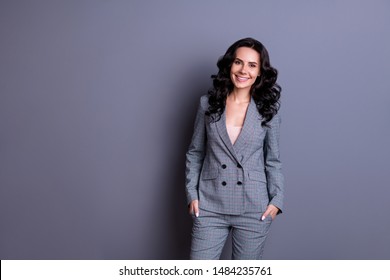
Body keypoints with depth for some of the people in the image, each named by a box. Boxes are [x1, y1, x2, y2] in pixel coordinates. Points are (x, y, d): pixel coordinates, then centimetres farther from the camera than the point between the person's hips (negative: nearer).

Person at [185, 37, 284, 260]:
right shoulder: (208, 103, 1)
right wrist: (192, 193, 1)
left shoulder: (268, 110, 0)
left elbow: (273, 160, 5)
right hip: (210, 205, 1)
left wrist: (277, 199, -5)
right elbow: (195, 153, 8)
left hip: (253, 208, 0)